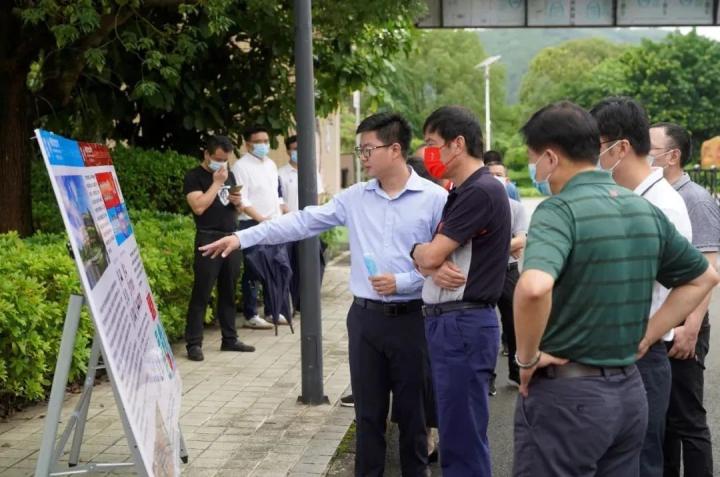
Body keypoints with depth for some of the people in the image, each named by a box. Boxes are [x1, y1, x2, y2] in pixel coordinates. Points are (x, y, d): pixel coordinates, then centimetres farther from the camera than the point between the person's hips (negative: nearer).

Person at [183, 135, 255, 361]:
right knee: (201, 293, -6)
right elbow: (199, 207, -16)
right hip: (208, 240, -6)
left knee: (228, 292, 10)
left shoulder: (229, 175, 18)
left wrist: (237, 202, 2)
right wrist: (216, 183, -12)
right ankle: (193, 343, -3)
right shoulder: (194, 177, -2)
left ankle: (229, 339, 18)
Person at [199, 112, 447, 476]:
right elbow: (304, 222, 2)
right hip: (365, 317, 3)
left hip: (411, 319, -3)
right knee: (368, 409, 10)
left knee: (412, 408, 8)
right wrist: (243, 237, -3)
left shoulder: (435, 199, -6)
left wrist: (403, 282, -16)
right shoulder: (355, 197, 5)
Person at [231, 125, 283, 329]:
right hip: (253, 225, -7)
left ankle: (271, 311, 22)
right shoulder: (241, 166, -8)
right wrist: (261, 219, -20)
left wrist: (279, 218, 11)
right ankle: (250, 316, 4)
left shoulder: (271, 164, 15)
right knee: (252, 272, -3)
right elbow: (241, 200, -14)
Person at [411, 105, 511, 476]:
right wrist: (433, 268, -10)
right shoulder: (460, 194, 16)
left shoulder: (482, 191, -15)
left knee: (463, 438, -3)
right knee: (454, 431, 17)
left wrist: (419, 251, 6)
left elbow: (431, 254, -17)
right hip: (445, 321, 10)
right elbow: (431, 257, 13)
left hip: (463, 325, -10)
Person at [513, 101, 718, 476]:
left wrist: (527, 357, -18)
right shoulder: (645, 210, 7)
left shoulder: (558, 210, -16)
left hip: (567, 393, -7)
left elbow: (533, 288, -35)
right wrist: (645, 337, 13)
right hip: (630, 390, 7)